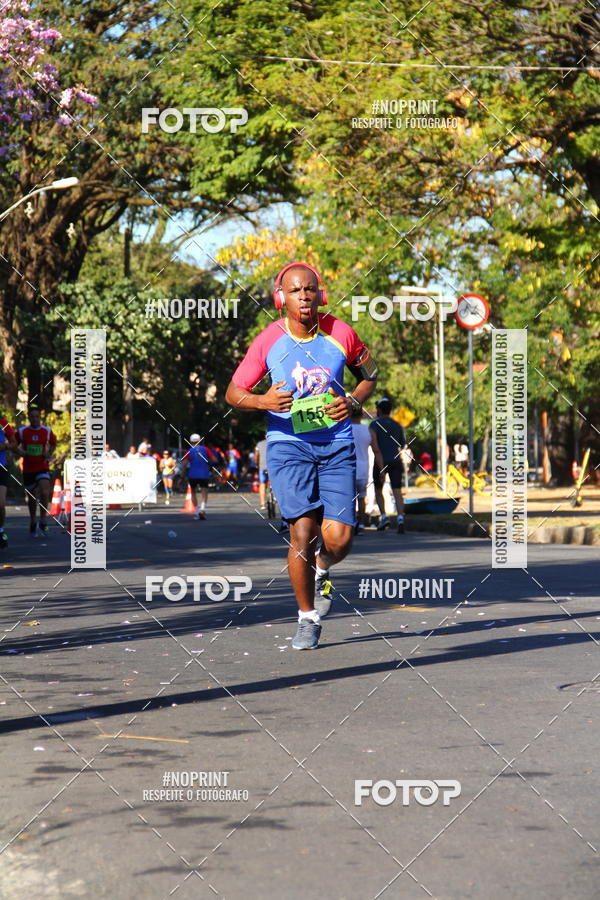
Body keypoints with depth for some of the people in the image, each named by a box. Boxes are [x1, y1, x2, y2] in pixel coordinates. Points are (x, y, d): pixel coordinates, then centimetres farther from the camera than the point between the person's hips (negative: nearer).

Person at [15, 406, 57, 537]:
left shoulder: (47, 431, -1)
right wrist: (20, 452, -12)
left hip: (43, 468, -1)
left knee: (45, 493, -23)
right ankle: (32, 523, 31)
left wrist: (49, 454, 1)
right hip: (28, 469, 1)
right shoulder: (22, 431, -3)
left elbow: (53, 443, 18)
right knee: (32, 498, 9)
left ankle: (42, 523, -12)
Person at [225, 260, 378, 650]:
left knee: (338, 538, -10)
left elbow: (369, 374, 15)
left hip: (336, 445, 1)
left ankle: (322, 571, 28)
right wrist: (264, 401, -18)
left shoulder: (341, 333, -1)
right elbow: (234, 392, 3)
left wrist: (353, 402, -6)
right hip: (288, 443, -1)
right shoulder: (268, 341, -4)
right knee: (302, 532, -13)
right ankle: (307, 618, 7)